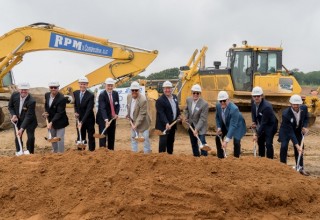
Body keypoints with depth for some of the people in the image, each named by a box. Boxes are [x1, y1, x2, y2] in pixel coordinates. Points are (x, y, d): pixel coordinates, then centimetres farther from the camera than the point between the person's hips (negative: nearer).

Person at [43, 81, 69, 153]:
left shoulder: (62, 99, -26)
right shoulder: (47, 95, -4)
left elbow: (59, 113, -27)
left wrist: (51, 122, -33)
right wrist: (46, 113, -5)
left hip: (59, 122, -7)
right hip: (51, 121, 7)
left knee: (59, 139, -3)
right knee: (53, 138, 19)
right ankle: (55, 152, 36)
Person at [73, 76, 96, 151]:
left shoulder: (90, 95, -18)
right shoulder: (75, 93, 0)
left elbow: (88, 110, -24)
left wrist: (82, 121, -30)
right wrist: (76, 112, -4)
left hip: (89, 120, -5)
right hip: (79, 119, 5)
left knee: (91, 137, 5)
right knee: (80, 137, 11)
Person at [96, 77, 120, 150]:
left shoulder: (116, 94, 3)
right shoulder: (102, 95, -16)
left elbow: (117, 105, 12)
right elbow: (102, 108, -26)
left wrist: (116, 113, -6)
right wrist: (106, 120, -37)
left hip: (112, 119, 6)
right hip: (103, 119, -6)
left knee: (112, 137, 11)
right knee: (103, 136, -6)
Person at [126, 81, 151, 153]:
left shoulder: (143, 100, -28)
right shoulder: (129, 96, -8)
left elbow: (142, 114, -26)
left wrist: (136, 124, -27)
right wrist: (129, 116, 5)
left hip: (142, 122, -7)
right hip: (133, 121, 7)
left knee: (145, 138, -1)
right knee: (133, 137, 14)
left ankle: (147, 153, 12)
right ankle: (134, 152, 26)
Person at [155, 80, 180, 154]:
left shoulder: (175, 97, 9)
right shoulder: (160, 100, -17)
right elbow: (161, 114, -23)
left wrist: (178, 115, 12)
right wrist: (166, 123, -32)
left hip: (172, 124, 8)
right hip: (164, 125, -8)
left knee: (171, 141, 17)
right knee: (163, 141, -7)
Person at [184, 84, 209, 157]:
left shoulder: (204, 104, -23)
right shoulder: (189, 100, -4)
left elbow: (202, 119, -23)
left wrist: (197, 129, -28)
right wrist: (186, 117, 0)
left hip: (200, 127, -6)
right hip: (191, 126, 6)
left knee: (202, 143, -13)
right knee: (193, 144, 16)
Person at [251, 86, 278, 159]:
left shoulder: (266, 106, -34)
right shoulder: (253, 102, -11)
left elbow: (264, 123, -32)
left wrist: (257, 135, -30)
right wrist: (254, 122, -6)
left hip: (270, 125, -8)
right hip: (261, 125, 8)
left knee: (268, 144, -15)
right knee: (260, 142, 16)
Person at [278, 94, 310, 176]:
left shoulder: (304, 108, -24)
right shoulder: (286, 114, -37)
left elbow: (306, 118, 2)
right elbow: (290, 131, -36)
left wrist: (305, 126, -19)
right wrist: (297, 145, -40)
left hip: (298, 130, 4)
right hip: (286, 131, -4)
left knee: (300, 148, 5)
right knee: (284, 146, -18)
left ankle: (300, 168, 17)